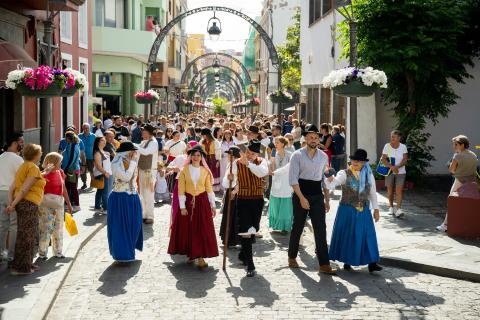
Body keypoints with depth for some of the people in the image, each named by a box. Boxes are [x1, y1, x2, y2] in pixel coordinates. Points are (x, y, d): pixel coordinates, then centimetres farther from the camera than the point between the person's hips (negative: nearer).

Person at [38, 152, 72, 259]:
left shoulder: (60, 172, 7)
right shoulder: (44, 174, -13)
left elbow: (63, 189, 14)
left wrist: (68, 203, 16)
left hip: (59, 203, 7)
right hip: (46, 203, -7)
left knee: (58, 228, 13)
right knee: (45, 227, -2)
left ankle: (58, 251, 24)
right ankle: (42, 252, 9)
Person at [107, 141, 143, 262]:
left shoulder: (130, 162, 6)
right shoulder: (116, 163, -15)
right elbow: (125, 177, -27)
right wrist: (133, 162, -21)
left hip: (132, 198, 7)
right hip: (120, 199, -7)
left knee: (134, 225, 13)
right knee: (121, 226, 2)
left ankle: (129, 250, 29)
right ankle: (122, 254, 13)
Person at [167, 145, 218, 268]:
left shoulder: (205, 171, 3)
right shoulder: (184, 170, -2)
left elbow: (209, 189, 7)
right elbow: (181, 190, -4)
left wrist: (213, 205, 4)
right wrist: (182, 206, -9)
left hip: (202, 202, 1)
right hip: (188, 202, -1)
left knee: (202, 230, -3)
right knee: (188, 229, 5)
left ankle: (200, 257, -1)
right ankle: (191, 253, 21)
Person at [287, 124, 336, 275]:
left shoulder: (323, 157, 8)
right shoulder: (297, 155, -6)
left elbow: (325, 178, 15)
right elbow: (293, 179, -11)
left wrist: (327, 199, 12)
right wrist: (302, 198, -18)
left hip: (317, 196, 3)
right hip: (301, 194, -3)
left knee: (320, 229, -3)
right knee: (298, 227, 9)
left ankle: (324, 265, -3)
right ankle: (292, 257, 29)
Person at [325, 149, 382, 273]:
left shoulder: (368, 175, 5)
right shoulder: (344, 174, -6)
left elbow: (373, 193, 12)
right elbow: (331, 185, -20)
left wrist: (376, 209, 10)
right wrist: (330, 178, -42)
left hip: (363, 211, 3)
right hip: (347, 210, -3)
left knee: (367, 235, 1)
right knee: (347, 235, 4)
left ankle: (372, 263, 4)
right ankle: (347, 262, 16)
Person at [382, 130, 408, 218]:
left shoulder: (403, 147, -1)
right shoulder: (387, 146, -3)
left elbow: (405, 160, -7)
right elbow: (383, 159, -9)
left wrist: (397, 166, -23)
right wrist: (391, 167, -23)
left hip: (400, 172, -1)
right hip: (389, 172, 1)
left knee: (399, 190, -11)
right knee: (390, 190, 8)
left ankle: (399, 209, -15)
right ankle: (391, 207, 24)